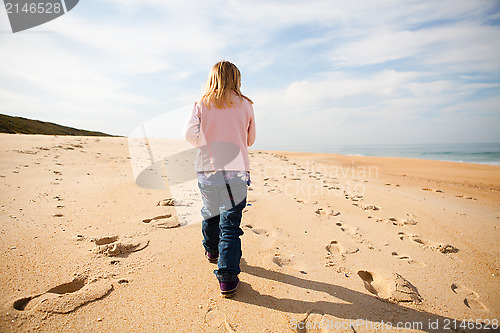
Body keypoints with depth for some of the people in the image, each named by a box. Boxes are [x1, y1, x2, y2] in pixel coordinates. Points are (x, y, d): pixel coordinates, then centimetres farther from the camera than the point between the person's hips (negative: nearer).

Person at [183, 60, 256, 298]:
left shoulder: (202, 104, 3)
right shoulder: (245, 105, 3)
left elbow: (190, 133, -9)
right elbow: (250, 140, 10)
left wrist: (208, 146, 9)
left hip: (207, 170, 2)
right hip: (236, 171, -1)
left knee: (210, 213, 22)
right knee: (230, 224, 2)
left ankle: (211, 251, 44)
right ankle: (227, 278, 1)